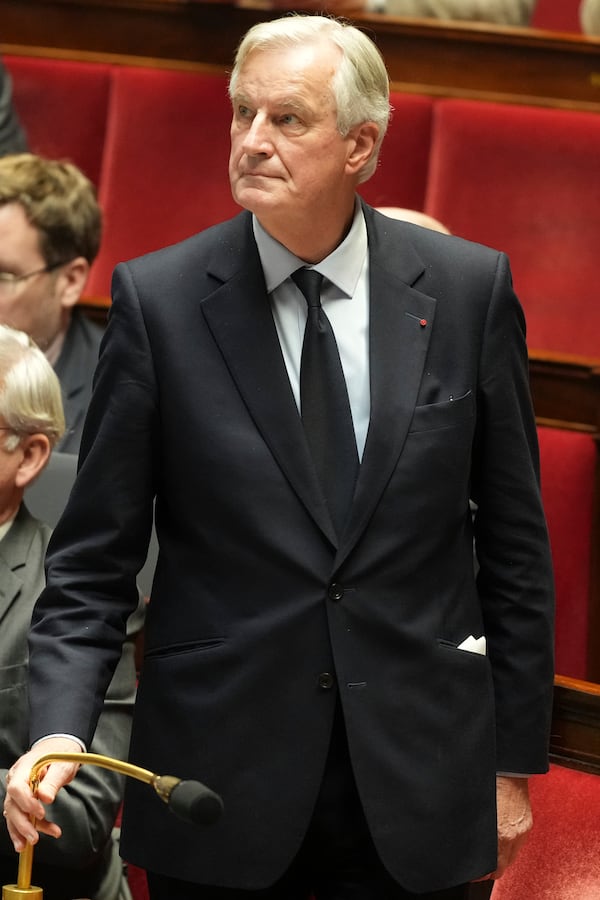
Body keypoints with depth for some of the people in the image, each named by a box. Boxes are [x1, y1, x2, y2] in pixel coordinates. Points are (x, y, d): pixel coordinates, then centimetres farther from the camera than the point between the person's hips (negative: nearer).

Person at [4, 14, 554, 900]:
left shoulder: (467, 288, 0)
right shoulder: (158, 299, -4)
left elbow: (514, 545, 6)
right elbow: (92, 558, -2)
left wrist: (513, 765, 6)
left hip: (417, 789, 1)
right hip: (221, 791, -1)